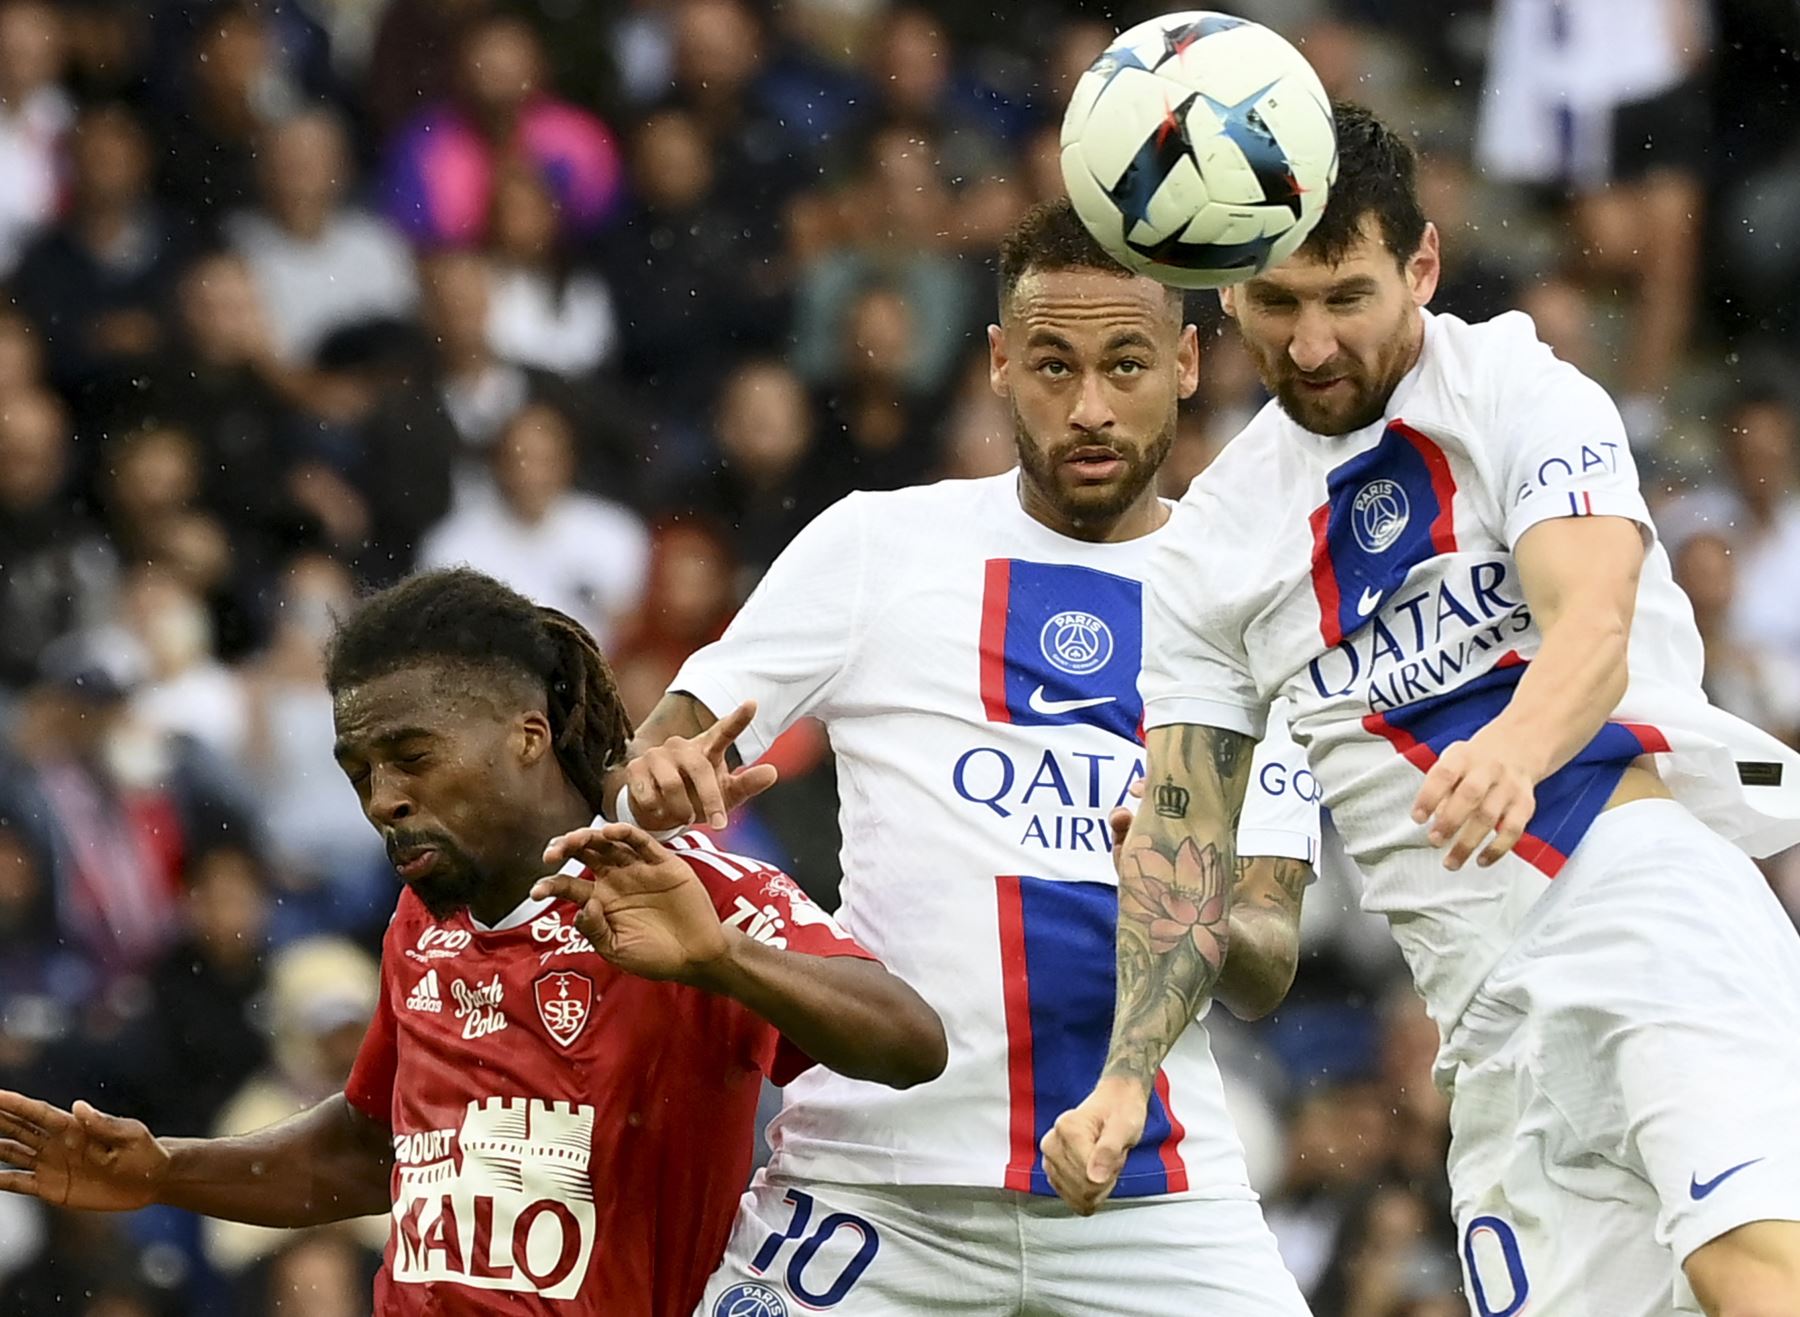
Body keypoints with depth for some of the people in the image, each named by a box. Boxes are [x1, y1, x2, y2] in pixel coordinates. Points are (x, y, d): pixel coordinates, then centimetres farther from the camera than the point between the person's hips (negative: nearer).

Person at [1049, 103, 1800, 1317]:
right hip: (1489, 982, 5)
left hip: (1653, 866, -5)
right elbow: (1182, 835, 14)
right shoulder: (1212, 543, 15)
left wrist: (1518, 746, -40)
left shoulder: (1521, 391, 0)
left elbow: (1593, 626, -17)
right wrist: (1125, 1078, -1)